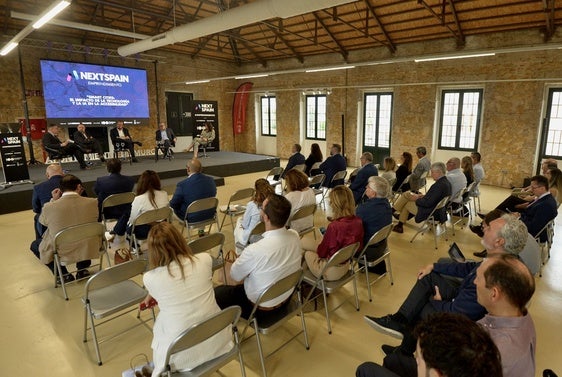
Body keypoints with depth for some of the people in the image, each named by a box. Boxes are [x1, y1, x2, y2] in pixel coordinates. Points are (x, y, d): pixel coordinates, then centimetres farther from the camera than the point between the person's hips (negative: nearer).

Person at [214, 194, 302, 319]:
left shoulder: (255, 250, -36)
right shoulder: (295, 236, -18)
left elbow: (235, 276, -15)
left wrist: (239, 260, 4)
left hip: (262, 309, -6)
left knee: (217, 292, 16)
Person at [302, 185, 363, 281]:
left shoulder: (334, 226, -33)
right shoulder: (358, 222, -12)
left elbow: (321, 252, -19)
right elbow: (359, 247, 3)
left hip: (331, 272, -7)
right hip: (345, 266, 7)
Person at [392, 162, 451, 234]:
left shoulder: (439, 185, -28)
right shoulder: (446, 182, 2)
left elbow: (428, 203, -28)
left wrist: (417, 199, -12)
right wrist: (424, 196, 4)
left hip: (430, 212, -10)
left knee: (406, 203, 5)